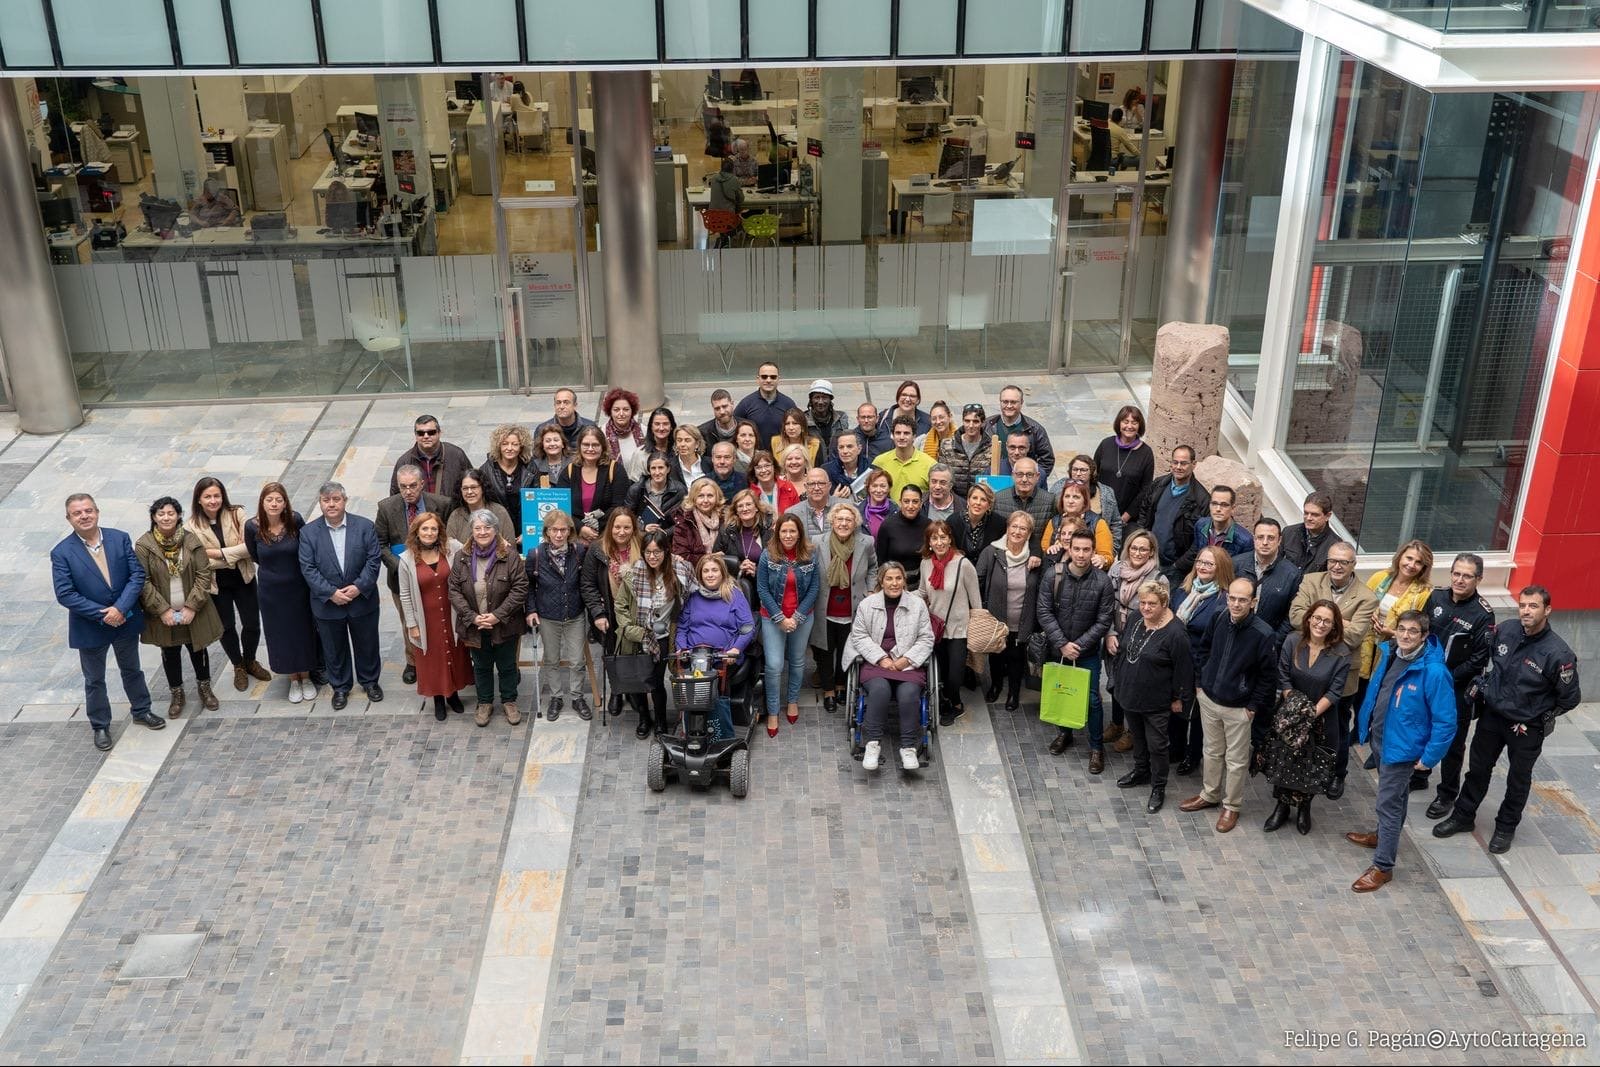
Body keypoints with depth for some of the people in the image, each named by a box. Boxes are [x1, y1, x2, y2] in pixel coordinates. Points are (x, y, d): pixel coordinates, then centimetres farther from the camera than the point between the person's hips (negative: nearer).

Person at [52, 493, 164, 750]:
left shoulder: (120, 539, -8)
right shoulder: (61, 553, -14)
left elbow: (137, 574, -10)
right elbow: (65, 594, -17)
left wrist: (120, 608, -21)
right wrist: (102, 614, -21)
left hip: (126, 620, 2)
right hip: (90, 628, -2)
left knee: (132, 669, 22)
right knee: (94, 680, 15)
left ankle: (141, 710, 42)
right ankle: (100, 726, 31)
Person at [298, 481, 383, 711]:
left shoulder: (365, 526, -8)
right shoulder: (308, 532, -7)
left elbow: (373, 561, -9)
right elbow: (308, 568, -10)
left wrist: (359, 587, -19)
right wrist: (331, 593, -18)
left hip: (362, 599, 0)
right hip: (327, 603, 0)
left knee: (367, 644, 16)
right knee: (334, 649, 15)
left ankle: (369, 680, 38)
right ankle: (340, 687, 34)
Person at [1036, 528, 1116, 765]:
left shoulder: (1102, 581, -14)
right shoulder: (1052, 575, -12)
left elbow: (1104, 621, -11)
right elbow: (1044, 613, -11)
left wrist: (1078, 645, -16)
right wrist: (1062, 644, -16)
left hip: (1088, 651, -2)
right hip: (1057, 648, 2)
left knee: (1092, 699, 2)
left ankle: (1097, 747, 18)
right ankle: (1064, 732, 41)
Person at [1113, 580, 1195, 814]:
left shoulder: (1175, 633, -25)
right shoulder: (1135, 621, -2)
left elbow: (1183, 669, -17)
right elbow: (1122, 651, 13)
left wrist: (1179, 698, -11)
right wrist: (1120, 683, 18)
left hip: (1156, 702, -7)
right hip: (1130, 695, 7)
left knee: (1156, 745, 5)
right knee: (1137, 737, 25)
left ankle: (1158, 789, 20)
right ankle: (1141, 771, 45)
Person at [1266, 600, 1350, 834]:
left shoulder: (1341, 653, -13)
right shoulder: (1292, 641, -9)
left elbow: (1335, 691, -12)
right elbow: (1283, 678, -6)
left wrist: (1312, 713, -18)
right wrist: (1294, 707, -14)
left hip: (1322, 718, -1)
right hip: (1289, 715, 1)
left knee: (1312, 766, 8)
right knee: (1284, 761, 5)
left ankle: (1304, 808, 32)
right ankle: (1281, 807, 25)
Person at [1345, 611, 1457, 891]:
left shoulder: (1433, 671, -26)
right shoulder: (1388, 653, -4)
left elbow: (1445, 720, -21)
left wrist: (1429, 757, -17)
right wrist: (1364, 725, 15)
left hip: (1401, 748, -7)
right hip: (1378, 739, 7)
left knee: (1389, 803, 0)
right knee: (1392, 795, 28)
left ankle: (1383, 867, 12)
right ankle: (1385, 835, 48)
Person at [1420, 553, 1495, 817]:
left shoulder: (1483, 615, -16)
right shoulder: (1436, 597, -3)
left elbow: (1478, 660, -15)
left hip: (1457, 689, -5)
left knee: (1452, 743, 8)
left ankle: (1447, 794, 23)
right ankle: (1418, 777, 41)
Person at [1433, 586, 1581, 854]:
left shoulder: (1558, 653, -25)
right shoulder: (1505, 630, -12)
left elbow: (1570, 698, -12)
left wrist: (1539, 718, -6)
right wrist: (1480, 685, 3)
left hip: (1527, 728, -4)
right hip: (1491, 714, 4)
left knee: (1518, 779, 17)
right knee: (1478, 769, 18)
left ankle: (1506, 827, 36)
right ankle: (1463, 816, 36)